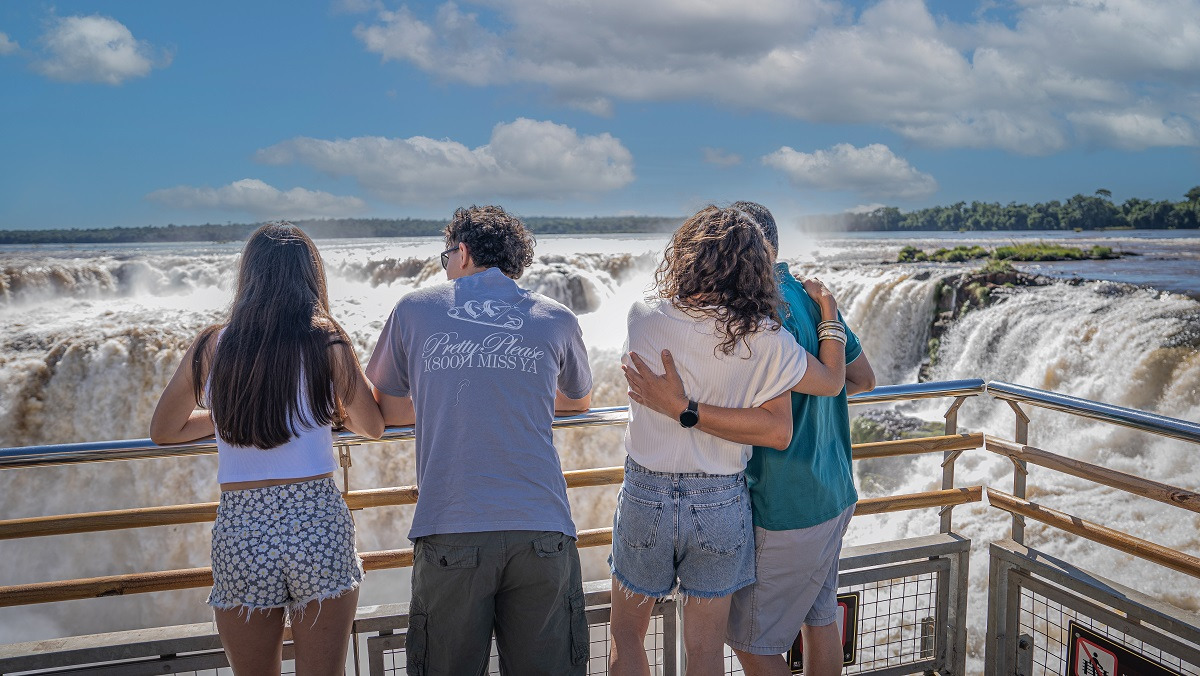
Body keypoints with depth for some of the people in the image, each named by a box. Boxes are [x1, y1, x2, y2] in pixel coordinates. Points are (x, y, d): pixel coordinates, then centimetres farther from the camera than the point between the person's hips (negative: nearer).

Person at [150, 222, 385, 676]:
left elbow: (162, 431, 15)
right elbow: (373, 428, 6)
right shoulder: (326, 341, -4)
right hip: (318, 521, -1)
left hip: (241, 532, 2)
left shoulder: (211, 347, 1)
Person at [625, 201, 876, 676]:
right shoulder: (818, 298, 4)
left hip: (786, 511, -9)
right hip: (834, 495, 9)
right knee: (818, 618, 24)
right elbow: (863, 379, 15)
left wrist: (680, 408, -36)